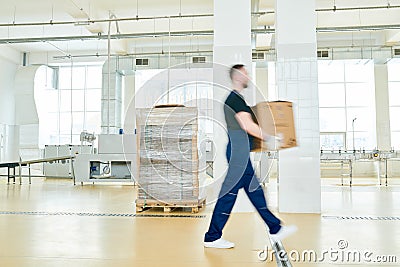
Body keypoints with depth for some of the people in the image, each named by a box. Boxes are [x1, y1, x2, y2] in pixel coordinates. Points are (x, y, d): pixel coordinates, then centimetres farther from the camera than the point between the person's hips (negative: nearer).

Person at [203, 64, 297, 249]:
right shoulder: (235, 99, -14)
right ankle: (212, 238, 7)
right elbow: (248, 126, -23)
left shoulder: (235, 98, 18)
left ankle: (276, 229, 25)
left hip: (241, 152, 11)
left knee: (254, 190, 14)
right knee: (229, 193, -4)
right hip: (238, 152, -11)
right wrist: (269, 138, -14)